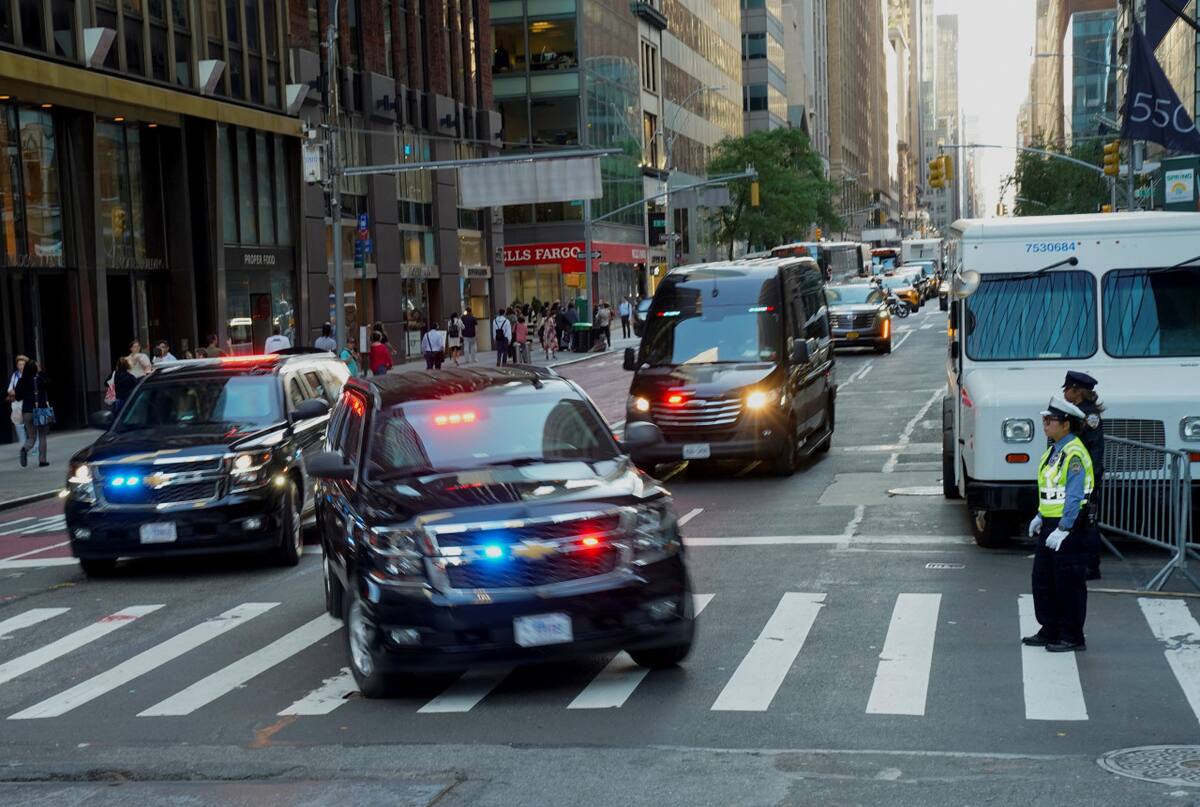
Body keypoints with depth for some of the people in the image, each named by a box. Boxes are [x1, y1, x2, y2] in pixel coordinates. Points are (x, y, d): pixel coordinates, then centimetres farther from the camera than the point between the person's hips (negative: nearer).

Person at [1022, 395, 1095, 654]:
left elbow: (1075, 496, -22)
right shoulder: (1055, 449, 12)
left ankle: (1072, 637, 7)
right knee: (1043, 578, 15)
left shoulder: (1074, 453, -19)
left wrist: (1063, 529, -24)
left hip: (1069, 526, -10)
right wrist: (1040, 516, 20)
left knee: (1069, 583, -1)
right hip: (1050, 523, 10)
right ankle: (1049, 631, 26)